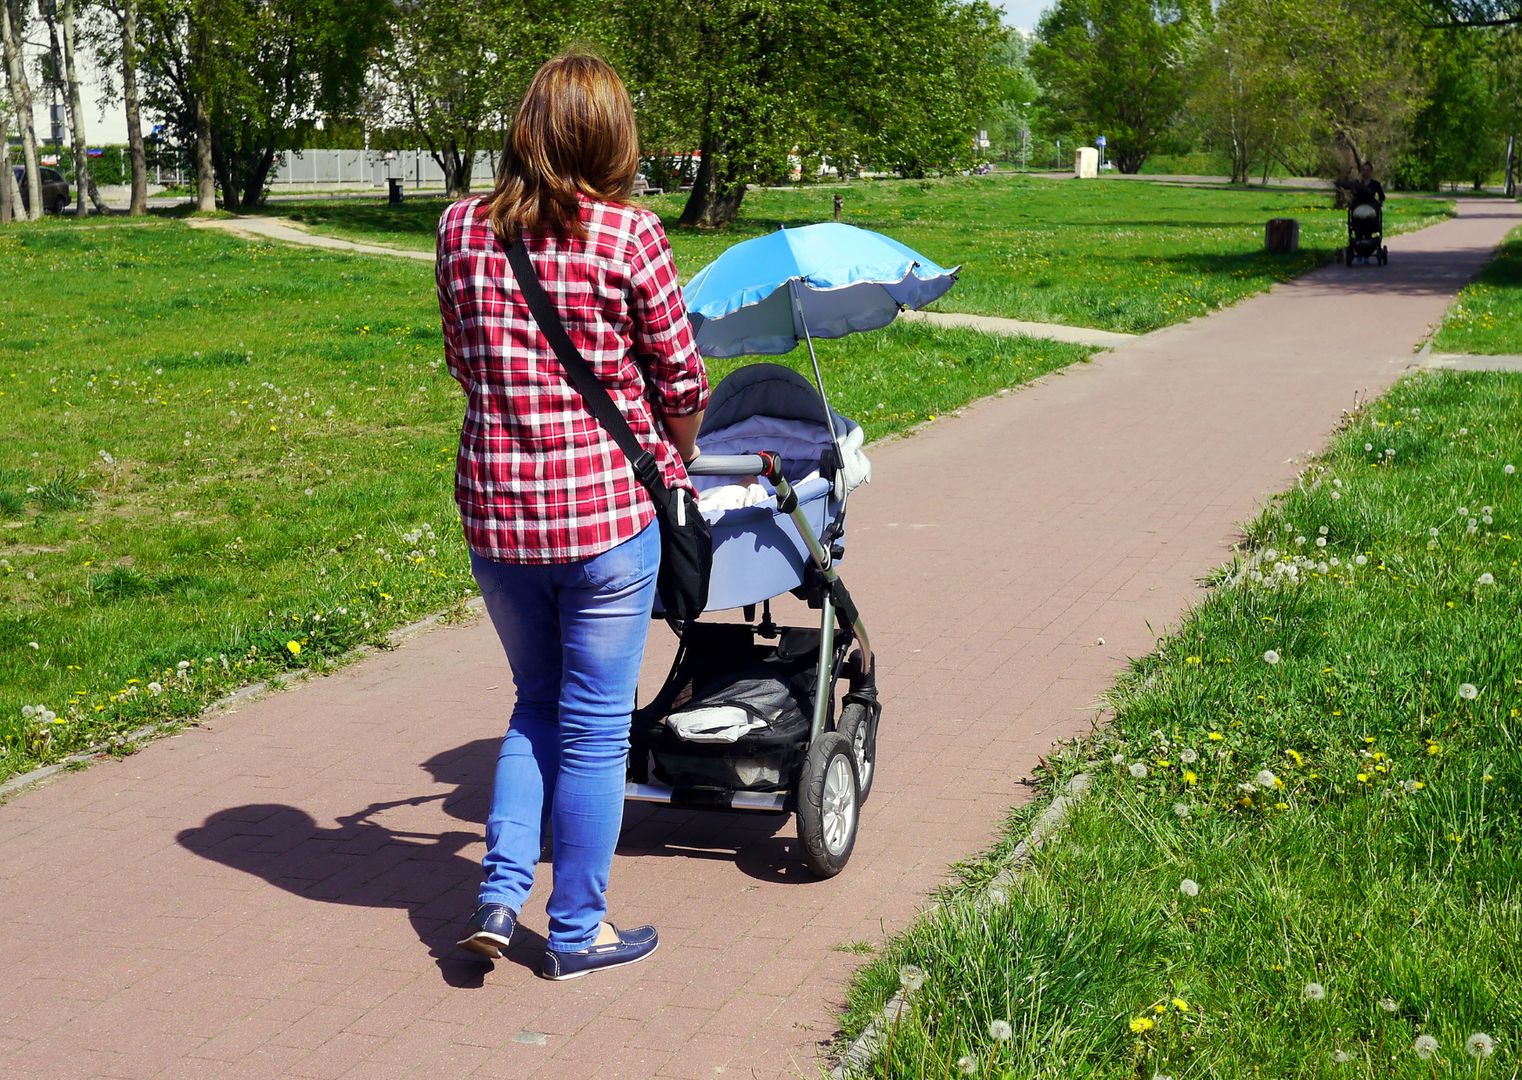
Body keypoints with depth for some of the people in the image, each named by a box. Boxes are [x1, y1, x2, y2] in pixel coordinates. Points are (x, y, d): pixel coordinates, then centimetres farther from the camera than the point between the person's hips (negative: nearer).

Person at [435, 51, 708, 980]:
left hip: (495, 508, 4)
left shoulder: (462, 231, 2)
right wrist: (673, 467, 16)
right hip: (609, 507, -4)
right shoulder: (628, 236, -10)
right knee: (595, 726, 9)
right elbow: (683, 381, -3)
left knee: (539, 702, 23)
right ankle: (577, 930, 20)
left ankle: (500, 894, 15)